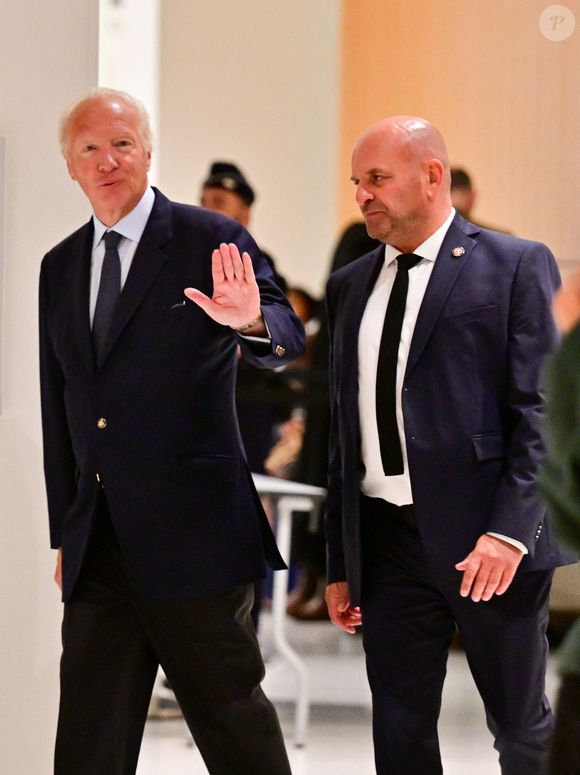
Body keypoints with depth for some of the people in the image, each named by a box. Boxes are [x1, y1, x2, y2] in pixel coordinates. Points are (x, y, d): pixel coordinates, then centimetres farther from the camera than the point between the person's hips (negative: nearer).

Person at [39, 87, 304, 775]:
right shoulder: (60, 268, 13)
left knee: (232, 715, 1)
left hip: (191, 532, -5)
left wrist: (252, 322, -39)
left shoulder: (211, 242, -3)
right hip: (98, 542, 5)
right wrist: (64, 533, 16)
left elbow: (287, 342, -15)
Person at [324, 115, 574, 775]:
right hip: (385, 540, 5)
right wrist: (339, 564, 14)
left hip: (489, 543, -5)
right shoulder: (349, 287, 15)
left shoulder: (516, 267, -3)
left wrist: (510, 530, -19)